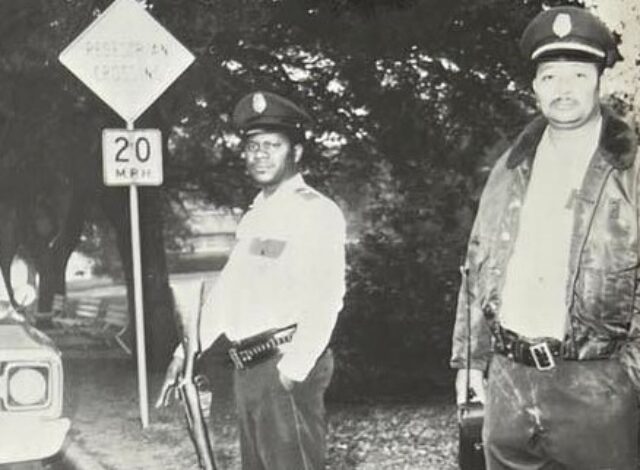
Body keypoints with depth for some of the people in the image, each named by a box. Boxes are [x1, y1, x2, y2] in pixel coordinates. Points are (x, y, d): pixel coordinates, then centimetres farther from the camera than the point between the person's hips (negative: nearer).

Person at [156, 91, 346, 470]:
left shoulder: (317, 211, -9)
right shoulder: (255, 217, 18)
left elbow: (325, 299, -19)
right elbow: (225, 292, 22)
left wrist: (293, 369, -27)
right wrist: (187, 352, 16)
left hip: (287, 368, -9)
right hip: (249, 369, 9)